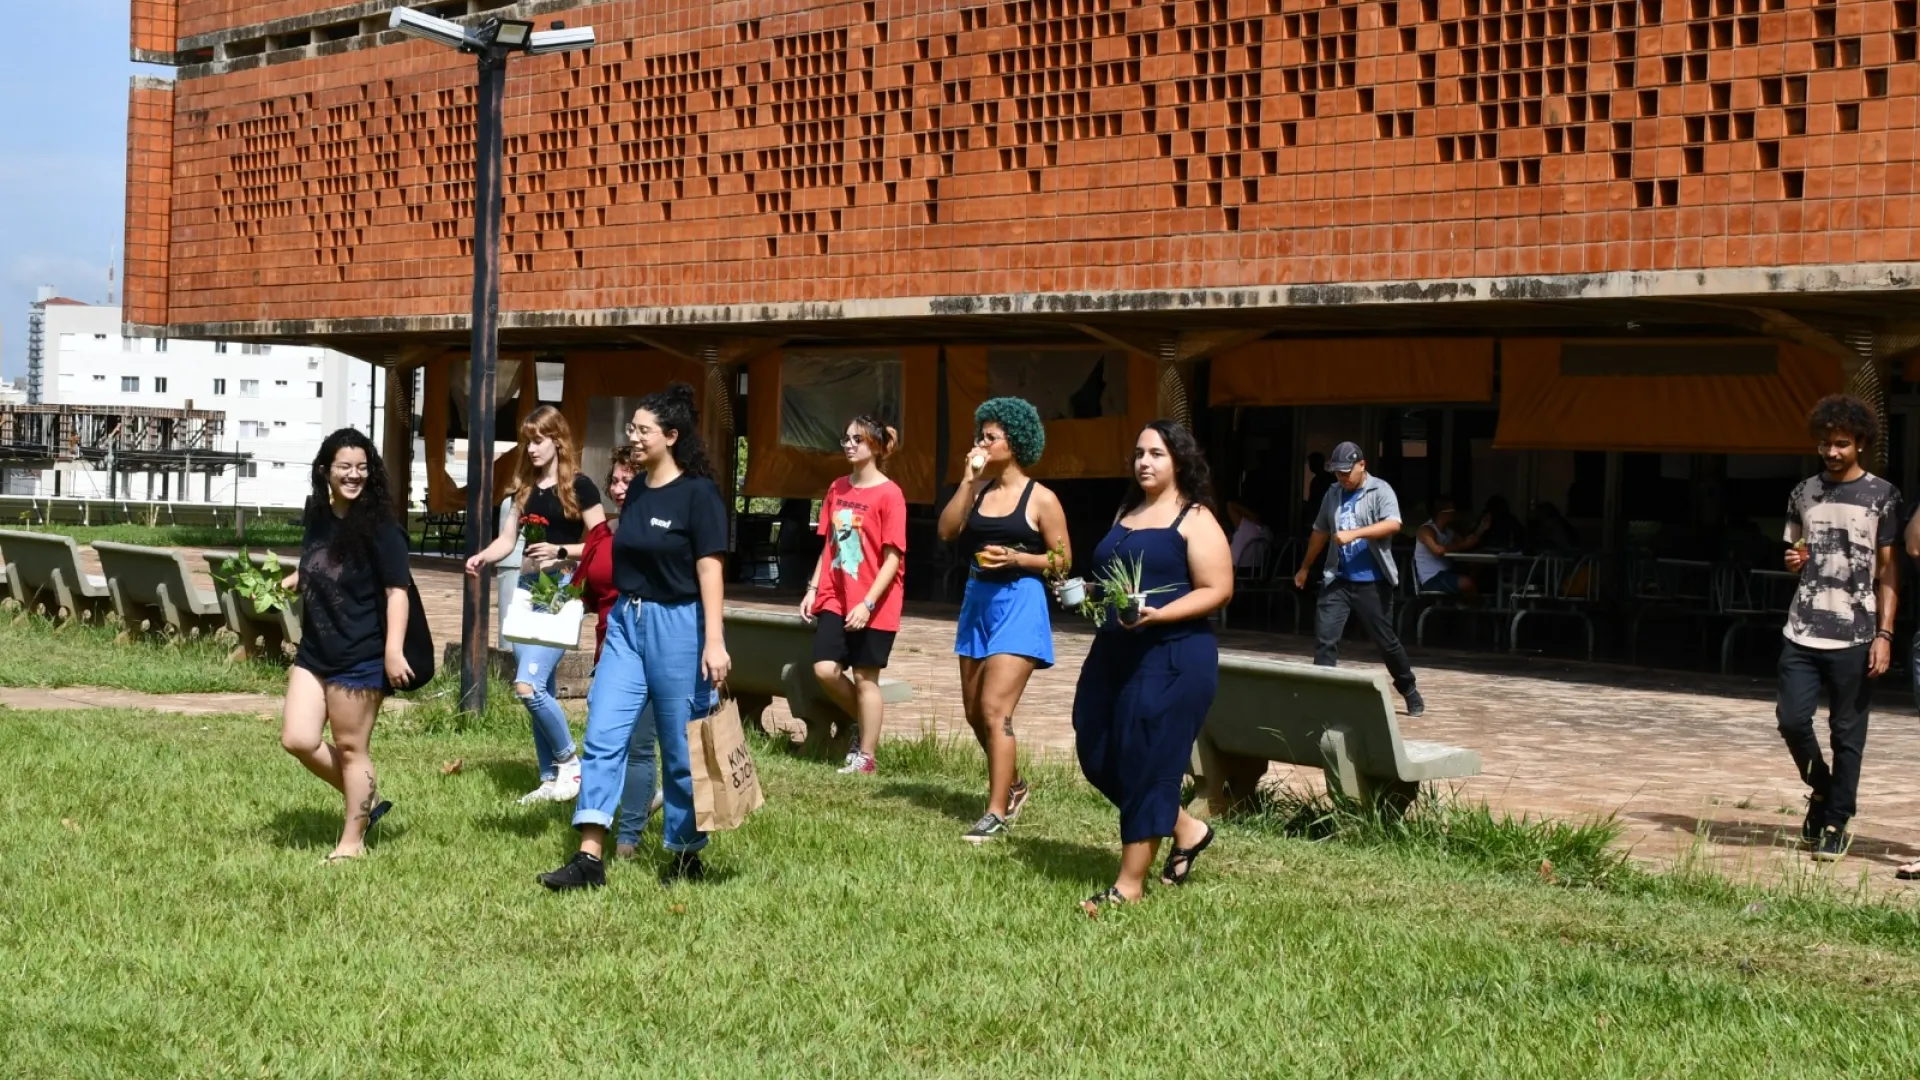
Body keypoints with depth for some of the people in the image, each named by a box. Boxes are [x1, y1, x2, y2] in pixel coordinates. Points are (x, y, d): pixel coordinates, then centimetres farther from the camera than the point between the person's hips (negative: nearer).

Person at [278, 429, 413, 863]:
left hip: (360, 656, -7)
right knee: (298, 739, 2)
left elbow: (396, 589, -16)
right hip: (314, 650, 7)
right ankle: (365, 801, 22)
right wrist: (288, 582, 5)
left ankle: (353, 841, 17)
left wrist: (393, 651, -24)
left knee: (351, 747, 2)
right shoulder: (318, 515, 7)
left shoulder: (378, 526, -13)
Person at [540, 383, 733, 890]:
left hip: (678, 625, -7)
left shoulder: (697, 493, -10)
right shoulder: (635, 493, 11)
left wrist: (714, 641, -19)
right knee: (603, 736, -3)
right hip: (626, 621, 7)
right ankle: (589, 858, -4)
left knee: (681, 749, 3)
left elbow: (710, 568, -14)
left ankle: (686, 855, 18)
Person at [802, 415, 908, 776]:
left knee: (865, 677, 1)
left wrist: (868, 603, -19)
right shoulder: (837, 489, 9)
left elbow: (893, 557, -14)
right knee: (825, 669, -4)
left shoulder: (889, 494, -12)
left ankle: (866, 757, 12)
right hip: (835, 598, 6)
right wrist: (813, 589, 7)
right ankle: (866, 725, 22)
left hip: (873, 605, -6)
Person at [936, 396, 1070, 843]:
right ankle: (1012, 785, 36)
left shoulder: (1040, 499, -6)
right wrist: (967, 480, -7)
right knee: (975, 713, 14)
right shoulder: (978, 490, 10)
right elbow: (946, 531, -4)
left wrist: (1016, 558, -17)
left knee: (995, 710, -15)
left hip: (1018, 603, -7)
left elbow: (1063, 560, -4)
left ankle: (997, 813, -12)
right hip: (977, 600, 7)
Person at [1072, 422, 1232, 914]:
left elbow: (1217, 591, -13)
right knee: (1097, 754, 6)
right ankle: (1185, 829, 24)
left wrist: (1157, 615, -23)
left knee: (1145, 762, -6)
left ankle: (1130, 883, 2)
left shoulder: (1195, 520, -6)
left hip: (1172, 657, -8)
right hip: (1113, 652, 8)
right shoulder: (1127, 514, 17)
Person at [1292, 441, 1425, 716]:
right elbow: (1320, 532, 22)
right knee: (1325, 638, -8)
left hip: (1372, 582, -4)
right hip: (1338, 580, 4)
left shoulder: (1380, 490, -6)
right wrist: (1305, 568, 27)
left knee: (1386, 639, 7)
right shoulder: (1333, 494, 11)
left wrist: (1354, 533, -31)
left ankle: (1409, 690, 26)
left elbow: (1393, 524, -22)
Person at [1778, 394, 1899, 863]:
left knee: (1847, 733, 2)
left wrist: (1884, 634, -7)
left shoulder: (1881, 496, 0)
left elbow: (1888, 570, 0)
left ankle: (1835, 824, 12)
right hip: (1802, 633, 3)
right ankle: (1820, 787, 23)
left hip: (1855, 637, -3)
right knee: (1791, 719, -4)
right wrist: (1794, 561, -1)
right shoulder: (1804, 494, 11)